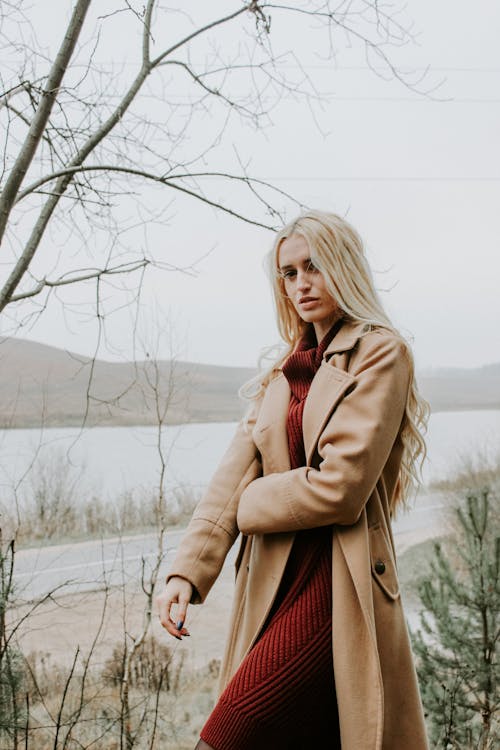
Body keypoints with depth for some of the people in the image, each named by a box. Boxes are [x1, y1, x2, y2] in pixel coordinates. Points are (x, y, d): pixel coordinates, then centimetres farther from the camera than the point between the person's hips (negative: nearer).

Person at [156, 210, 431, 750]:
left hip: (335, 593, -6)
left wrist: (249, 504, -1)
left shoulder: (381, 354, -5)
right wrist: (187, 569, -8)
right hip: (272, 588, 6)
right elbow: (235, 473, 4)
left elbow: (340, 486, -15)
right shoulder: (285, 371, 16)